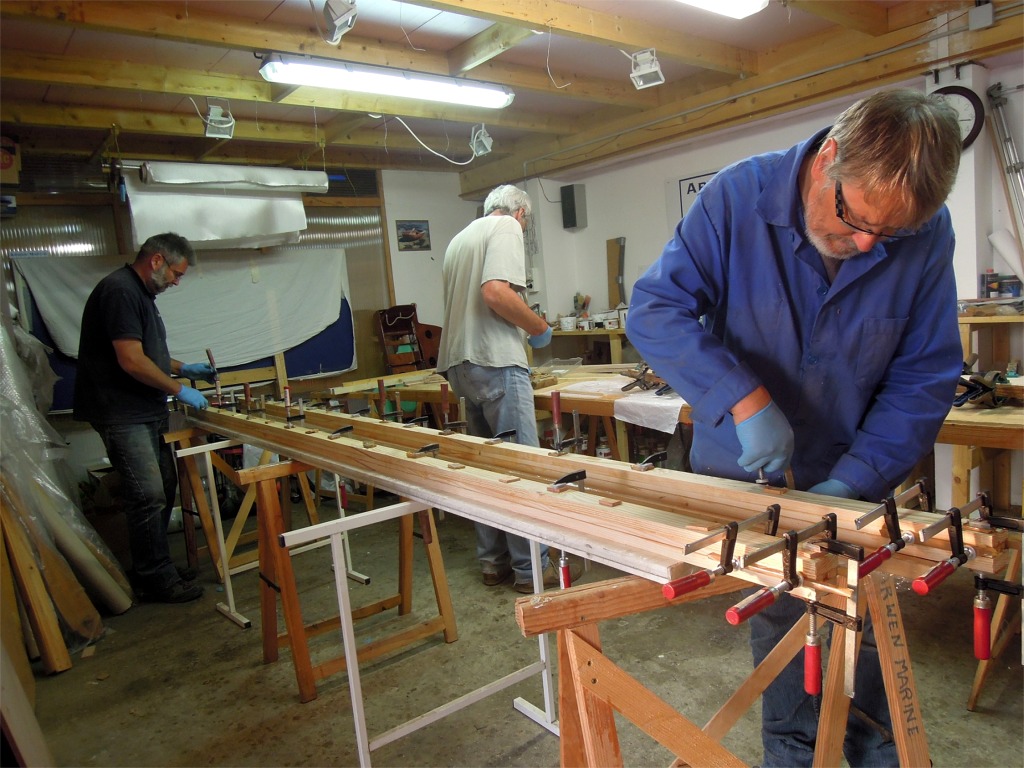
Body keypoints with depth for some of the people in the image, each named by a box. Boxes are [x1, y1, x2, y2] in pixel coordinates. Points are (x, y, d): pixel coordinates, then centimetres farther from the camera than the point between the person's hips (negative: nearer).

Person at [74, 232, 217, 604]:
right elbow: (132, 361, -22)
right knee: (149, 496, -7)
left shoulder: (140, 294, 17)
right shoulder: (120, 291, -17)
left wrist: (182, 368, 16)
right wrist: (180, 389, -14)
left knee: (164, 490, 15)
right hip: (123, 415, -11)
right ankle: (157, 580, 6)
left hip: (147, 412, 11)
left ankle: (153, 569, 29)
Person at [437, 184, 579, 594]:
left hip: (461, 362, 9)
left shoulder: (460, 238, 24)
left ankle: (493, 561, 21)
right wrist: (539, 326, -6)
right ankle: (530, 568, 2)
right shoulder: (507, 227, -2)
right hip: (496, 361, -9)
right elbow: (495, 292, -19)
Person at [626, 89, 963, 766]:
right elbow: (654, 309, -22)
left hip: (855, 473, 2)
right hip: (747, 469, -1)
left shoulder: (927, 234, -14)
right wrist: (745, 398, -33)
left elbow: (924, 379, -10)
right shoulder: (739, 197, -20)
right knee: (776, 621, 15)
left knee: (874, 626, 17)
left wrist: (853, 481, -21)